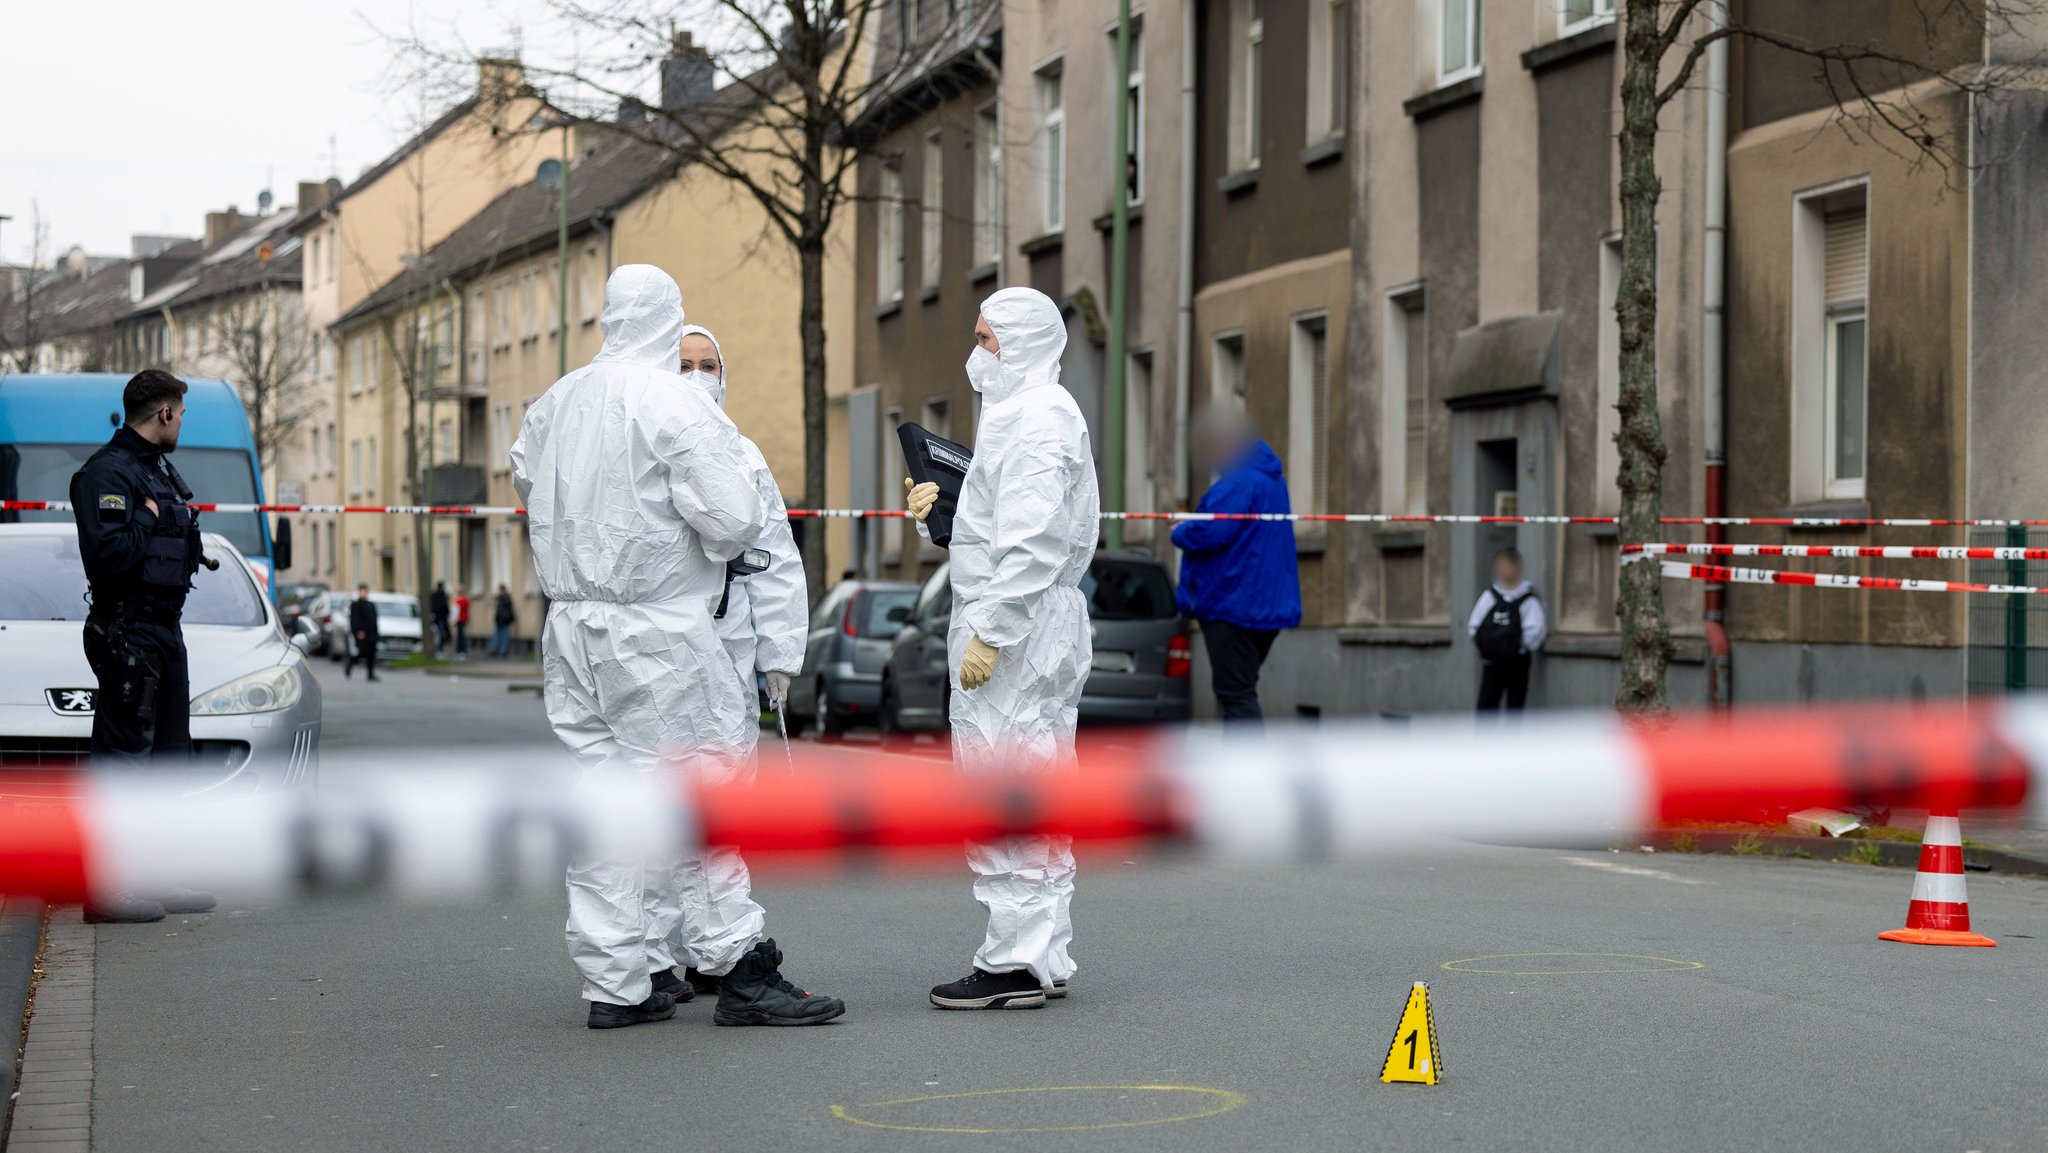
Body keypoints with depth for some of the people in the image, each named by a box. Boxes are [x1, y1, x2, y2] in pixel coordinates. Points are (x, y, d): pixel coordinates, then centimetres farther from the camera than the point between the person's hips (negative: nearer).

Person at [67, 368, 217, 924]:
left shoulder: (159, 469, 18)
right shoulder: (107, 472, -14)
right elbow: (108, 554, -26)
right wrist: (145, 521, -13)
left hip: (165, 625, 10)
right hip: (127, 630, -10)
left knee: (169, 753, 14)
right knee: (123, 755, -9)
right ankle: (107, 888, -7)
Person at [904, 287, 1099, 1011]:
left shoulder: (1036, 418, -13)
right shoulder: (1020, 412, 21)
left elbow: (1032, 544, -22)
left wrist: (989, 633, -24)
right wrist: (937, 511, 9)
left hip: (1019, 627, -11)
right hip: (1018, 632, 11)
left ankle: (1016, 963, -6)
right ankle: (1045, 958, 19)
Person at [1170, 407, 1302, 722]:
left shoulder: (1239, 481, -17)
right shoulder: (1268, 476, 17)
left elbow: (1208, 534, -25)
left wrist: (1178, 532, -3)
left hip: (1234, 605, -10)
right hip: (1267, 603, 10)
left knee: (1236, 694, -10)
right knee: (1238, 691, 17)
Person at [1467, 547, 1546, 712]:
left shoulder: (1528, 599, -6)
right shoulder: (1489, 596, 4)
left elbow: (1534, 631, -15)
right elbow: (1473, 626, 3)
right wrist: (1485, 644, -4)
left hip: (1517, 665, -3)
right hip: (1491, 664, 3)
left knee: (1515, 707, 5)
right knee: (1486, 706, -2)